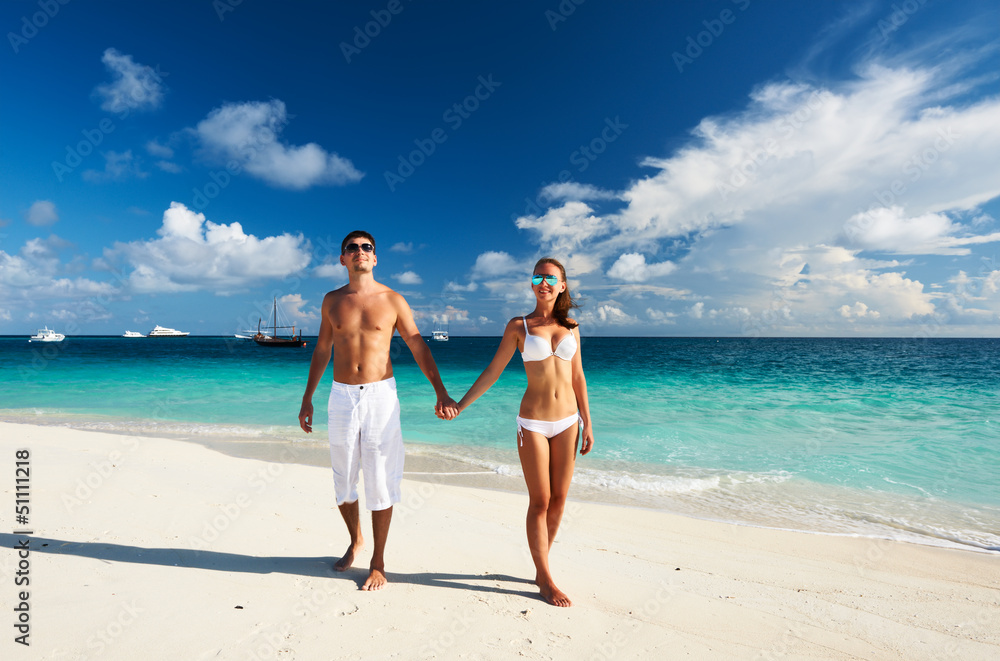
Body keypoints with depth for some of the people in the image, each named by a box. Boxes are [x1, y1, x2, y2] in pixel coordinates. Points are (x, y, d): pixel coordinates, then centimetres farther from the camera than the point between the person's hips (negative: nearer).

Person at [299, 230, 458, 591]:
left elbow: (418, 347, -1)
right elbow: (322, 350, 15)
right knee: (343, 482, 13)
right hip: (342, 397, 3)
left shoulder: (393, 300, -2)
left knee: (380, 482, 3)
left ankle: (378, 562, 21)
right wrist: (307, 398, 16)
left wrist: (441, 392, -8)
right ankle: (355, 541, 40)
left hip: (380, 396, -3)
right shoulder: (332, 300, 7)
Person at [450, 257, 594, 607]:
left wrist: (587, 424, 10)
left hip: (568, 421, 4)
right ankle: (546, 580, 20)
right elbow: (492, 371, 0)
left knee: (558, 500, 11)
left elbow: (577, 377, 10)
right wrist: (459, 405, -2)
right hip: (533, 423, -3)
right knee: (540, 502, 3)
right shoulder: (518, 326, -2)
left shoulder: (571, 328, 7)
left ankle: (540, 568, 30)